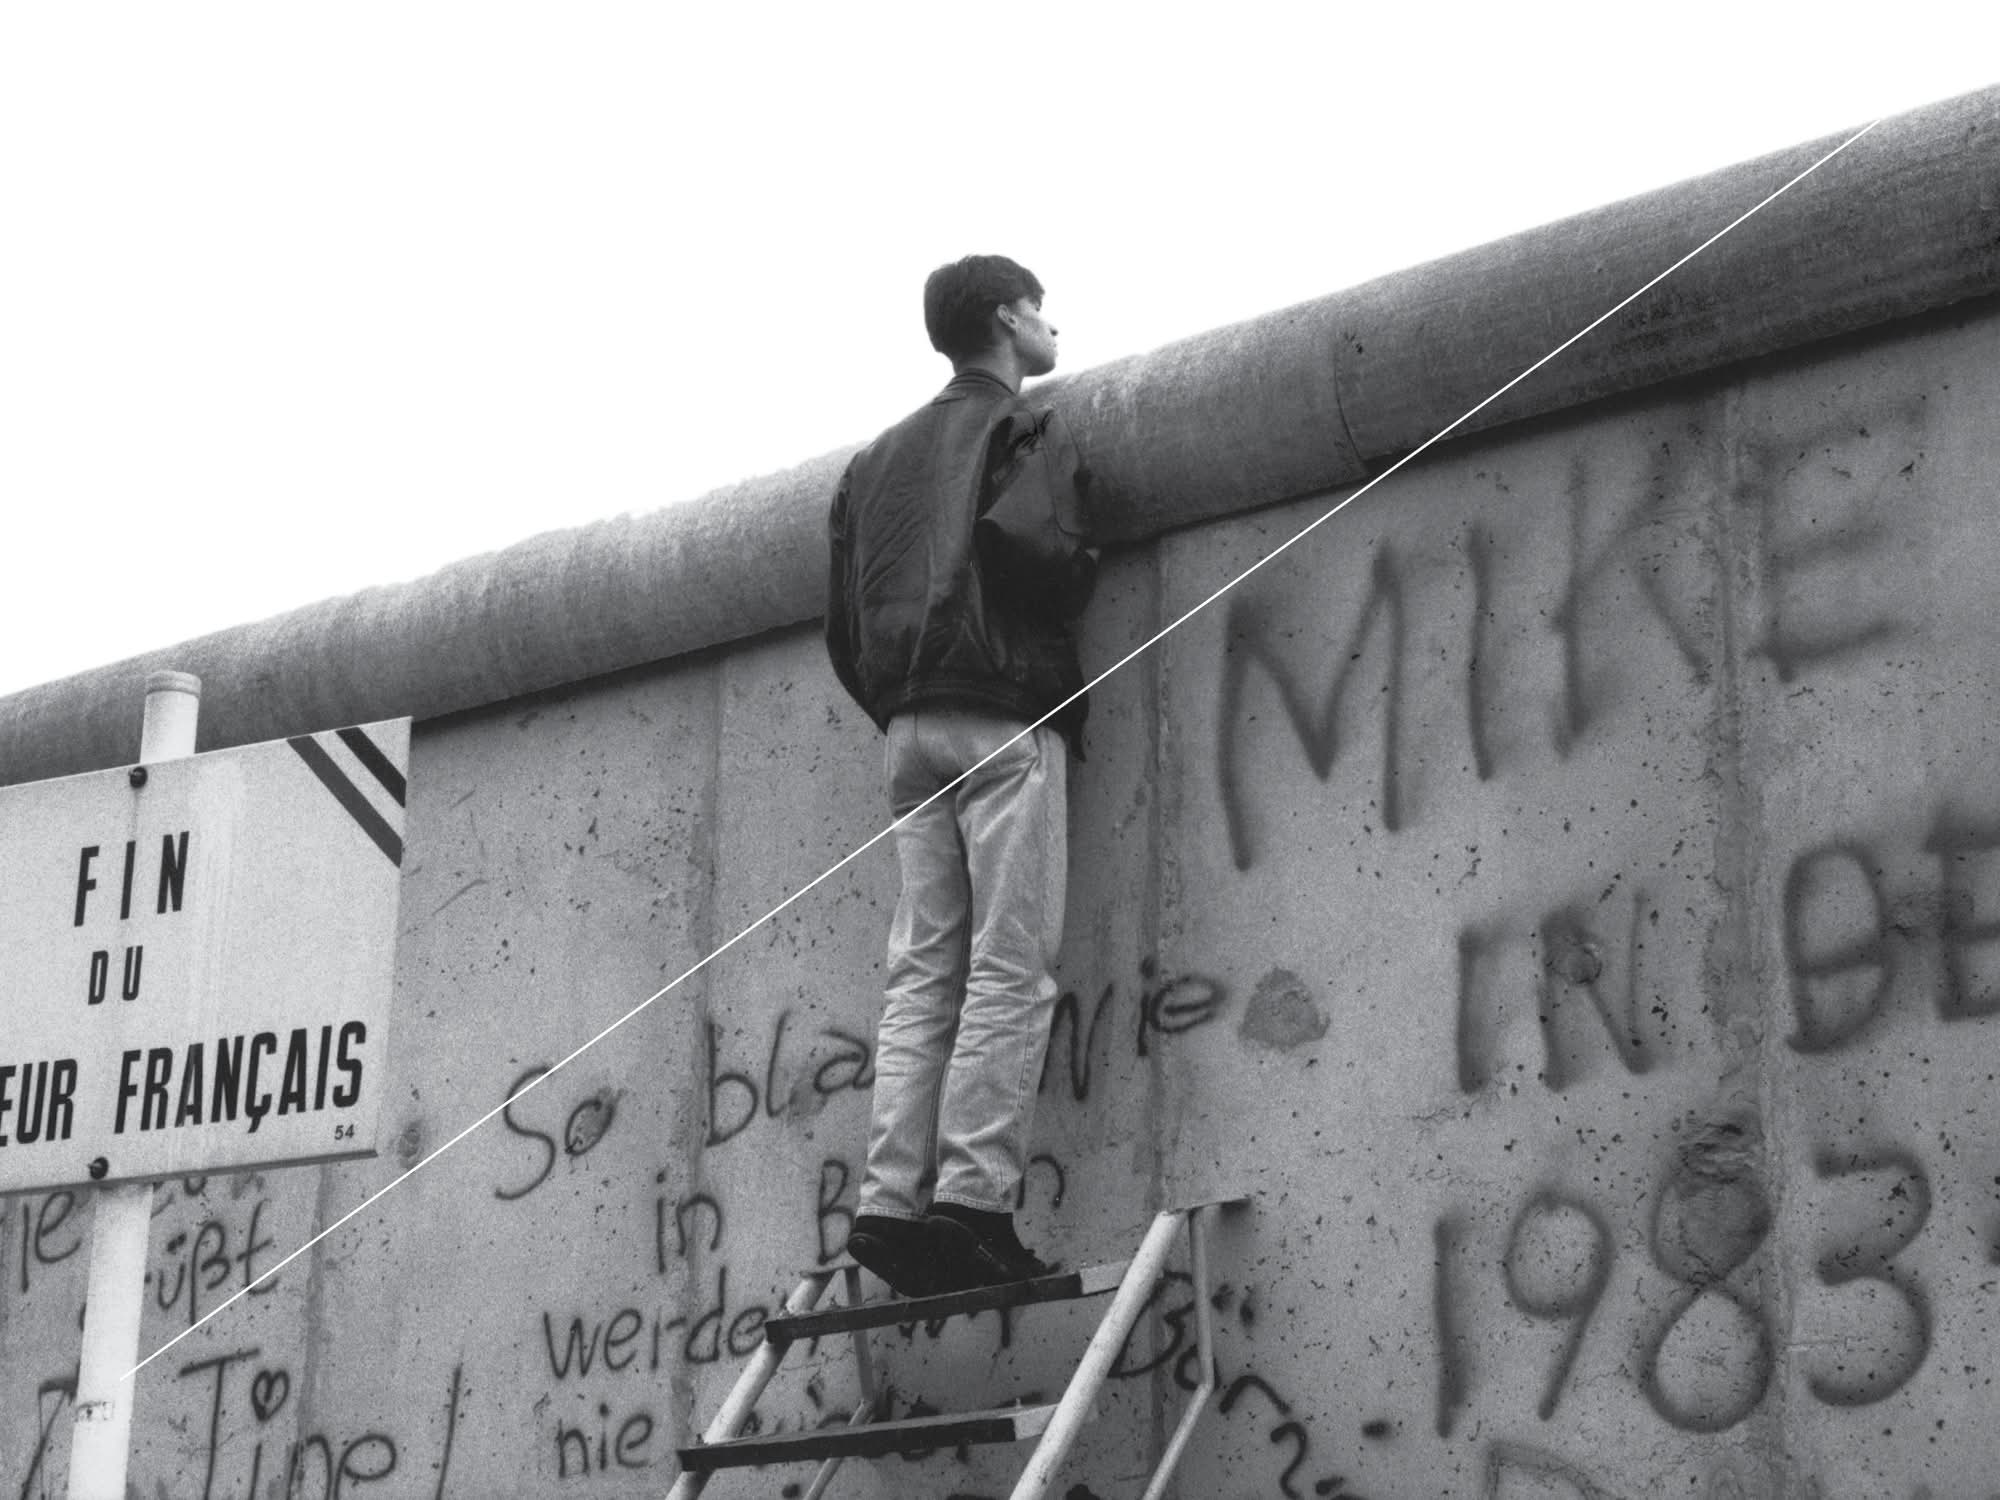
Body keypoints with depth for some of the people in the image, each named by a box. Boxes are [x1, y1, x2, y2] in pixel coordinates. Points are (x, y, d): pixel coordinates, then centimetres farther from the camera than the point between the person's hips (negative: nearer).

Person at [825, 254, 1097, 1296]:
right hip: (1006, 713, -6)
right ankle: (972, 1200, -18)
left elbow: (842, 621, 17)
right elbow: (1026, 539, -18)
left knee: (921, 973, 3)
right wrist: (1079, 580, 2)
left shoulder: (881, 456, 23)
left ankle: (890, 1200, -6)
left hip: (909, 729, 7)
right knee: (1011, 970, -9)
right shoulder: (1024, 430, 3)